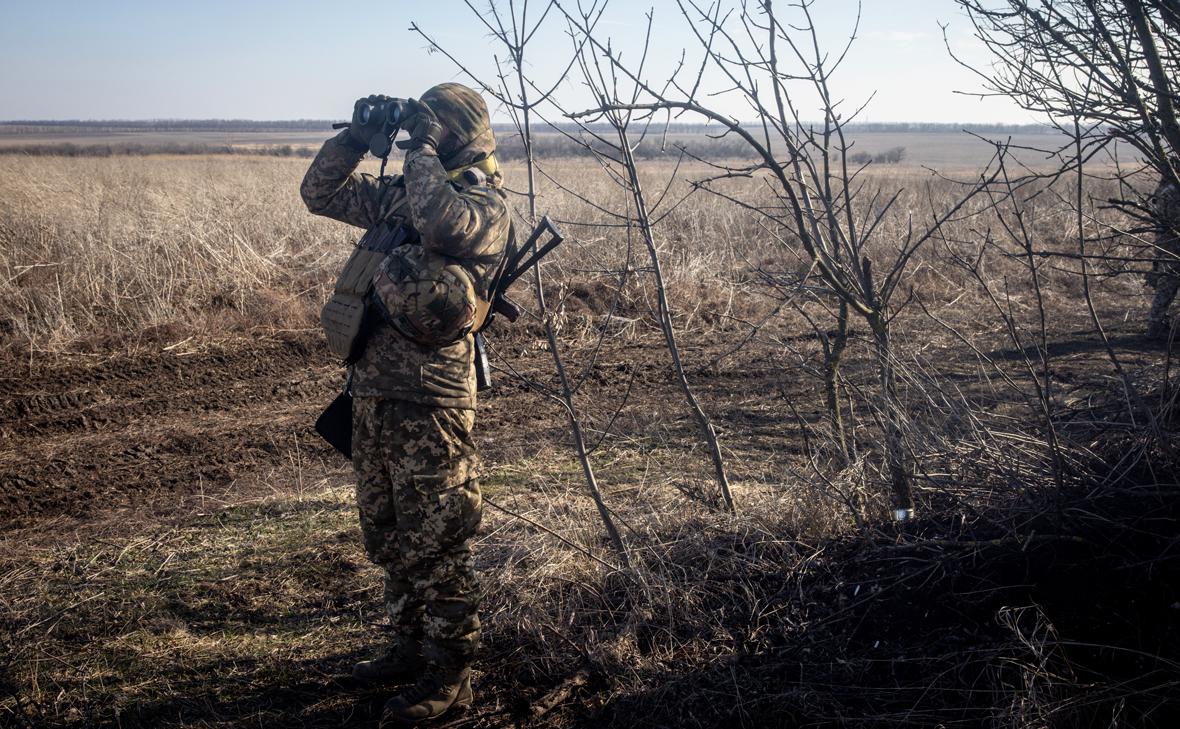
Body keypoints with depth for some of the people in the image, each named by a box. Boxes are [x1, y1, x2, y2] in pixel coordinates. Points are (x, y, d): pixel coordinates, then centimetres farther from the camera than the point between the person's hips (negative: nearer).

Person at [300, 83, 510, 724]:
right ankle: (409, 647, 33)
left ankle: (449, 675, 10)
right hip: (372, 388, 8)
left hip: (430, 398, -8)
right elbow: (320, 192, 18)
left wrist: (422, 147, -14)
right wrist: (359, 134, 6)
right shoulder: (402, 191, 15)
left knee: (436, 542, -2)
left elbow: (442, 221, -29)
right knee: (388, 535, 18)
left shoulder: (486, 200, -7)